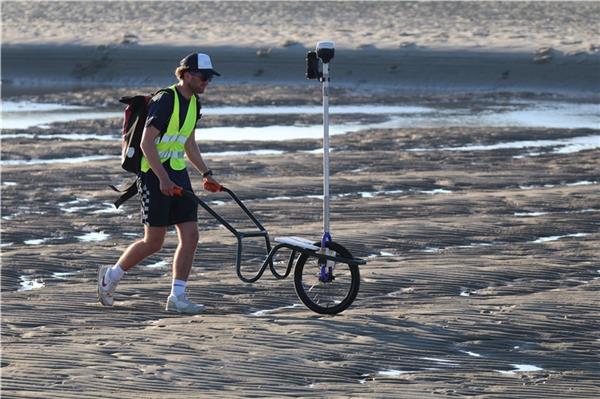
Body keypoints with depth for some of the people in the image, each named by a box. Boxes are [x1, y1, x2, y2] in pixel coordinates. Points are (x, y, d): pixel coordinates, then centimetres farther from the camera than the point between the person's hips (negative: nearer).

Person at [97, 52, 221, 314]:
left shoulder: (193, 103, 10)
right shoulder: (165, 100, -17)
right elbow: (146, 142, -21)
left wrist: (206, 174, 17)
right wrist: (163, 178, -26)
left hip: (178, 174, 8)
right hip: (154, 175, -8)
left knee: (190, 237, -1)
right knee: (153, 243, -4)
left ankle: (177, 297, 3)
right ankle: (110, 275, 18)